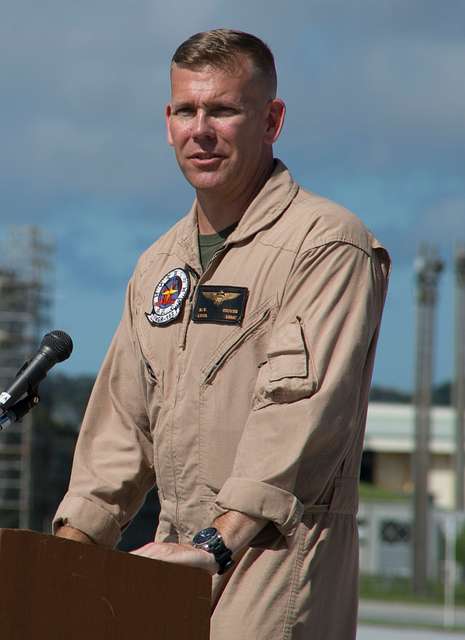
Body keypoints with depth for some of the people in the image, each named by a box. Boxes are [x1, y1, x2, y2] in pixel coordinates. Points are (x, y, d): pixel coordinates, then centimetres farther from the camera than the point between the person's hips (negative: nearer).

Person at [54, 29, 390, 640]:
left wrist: (218, 543, -22)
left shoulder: (328, 243, -5)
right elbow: (123, 421, 23)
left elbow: (302, 410, -15)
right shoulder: (161, 265, 21)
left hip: (280, 553, -7)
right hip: (179, 556, 7)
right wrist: (73, 542, 11)